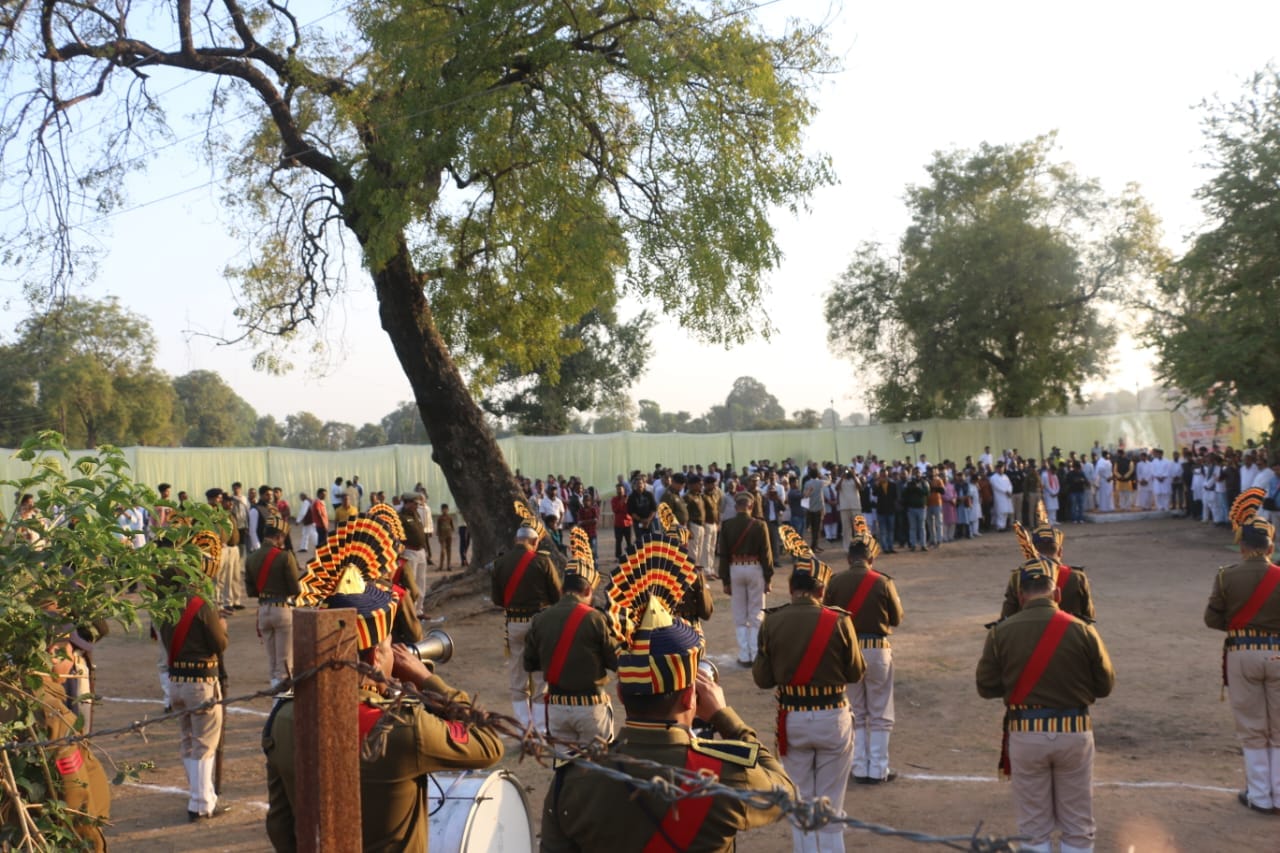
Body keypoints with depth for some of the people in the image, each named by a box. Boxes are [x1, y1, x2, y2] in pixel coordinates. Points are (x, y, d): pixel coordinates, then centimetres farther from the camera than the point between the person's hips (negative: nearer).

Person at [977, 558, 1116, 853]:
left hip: (1025, 733, 0)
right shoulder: (1082, 631, -9)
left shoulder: (1001, 632, -8)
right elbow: (1105, 685, 0)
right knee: (1078, 827, 15)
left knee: (1034, 827, 13)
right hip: (1073, 732, 0)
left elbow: (986, 687, -2)